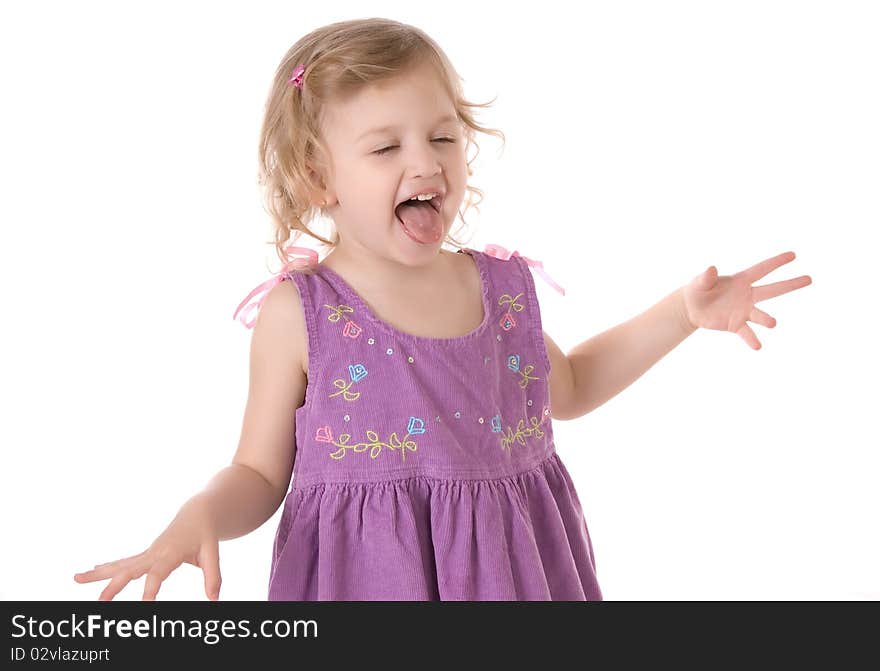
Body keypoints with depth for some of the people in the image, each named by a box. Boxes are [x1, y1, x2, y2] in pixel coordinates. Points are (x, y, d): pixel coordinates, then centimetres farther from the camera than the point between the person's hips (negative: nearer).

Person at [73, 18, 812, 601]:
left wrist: (683, 313, 15)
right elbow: (260, 476, -2)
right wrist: (202, 515, -24)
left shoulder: (504, 285, 2)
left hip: (513, 564, 4)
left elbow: (565, 388, 22)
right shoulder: (299, 314, -10)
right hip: (370, 572, -3)